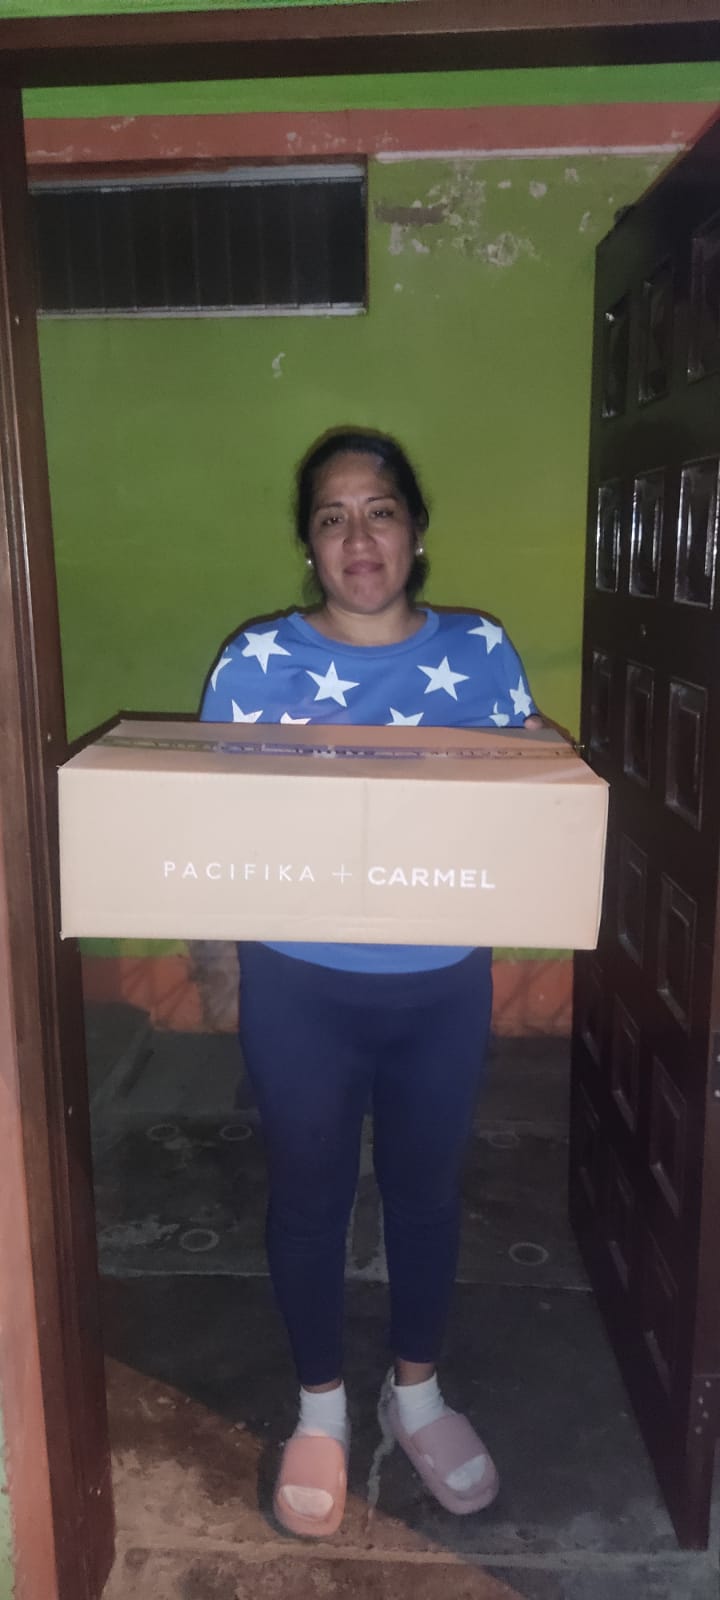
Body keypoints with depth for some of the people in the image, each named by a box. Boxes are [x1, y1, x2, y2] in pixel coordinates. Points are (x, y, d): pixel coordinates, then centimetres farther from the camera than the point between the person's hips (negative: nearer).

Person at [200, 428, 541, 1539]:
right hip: (301, 989, -1)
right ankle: (321, 1408, 41)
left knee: (427, 1187, 18)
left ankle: (417, 1391, 45)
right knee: (310, 1194, 15)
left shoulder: (483, 652, -2)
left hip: (444, 988, 2)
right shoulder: (256, 662, -7)